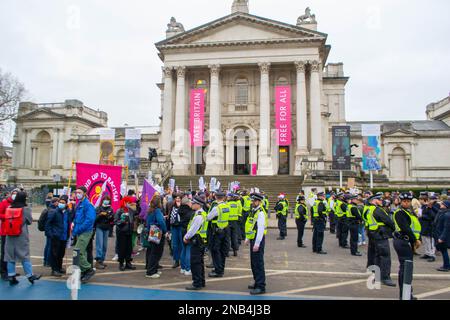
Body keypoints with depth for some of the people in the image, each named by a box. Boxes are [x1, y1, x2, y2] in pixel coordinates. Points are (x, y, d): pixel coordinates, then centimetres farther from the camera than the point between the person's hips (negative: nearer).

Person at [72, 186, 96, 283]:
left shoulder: (87, 205, -15)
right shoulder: (79, 204, 12)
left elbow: (90, 220, -23)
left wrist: (78, 229, -19)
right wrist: (74, 223, 5)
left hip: (85, 232, -9)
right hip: (79, 232, 9)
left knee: (78, 252, -11)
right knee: (82, 253, 14)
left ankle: (89, 269, 2)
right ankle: (84, 272, 25)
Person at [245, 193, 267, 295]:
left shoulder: (260, 213, -18)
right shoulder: (253, 212, 12)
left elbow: (261, 229, -22)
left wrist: (257, 244, -22)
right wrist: (247, 238, 20)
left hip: (258, 240, -10)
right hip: (252, 240, 10)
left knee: (258, 264, -3)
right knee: (253, 263, 18)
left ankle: (261, 287, 6)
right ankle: (257, 283, 32)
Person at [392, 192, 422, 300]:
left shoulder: (410, 212, 18)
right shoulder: (400, 213, -13)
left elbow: (417, 227, 12)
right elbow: (405, 229, -22)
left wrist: (417, 240, 0)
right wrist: (415, 240, -15)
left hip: (408, 242, 10)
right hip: (403, 242, -10)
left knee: (405, 267, 17)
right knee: (405, 267, -7)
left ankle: (404, 293, 28)